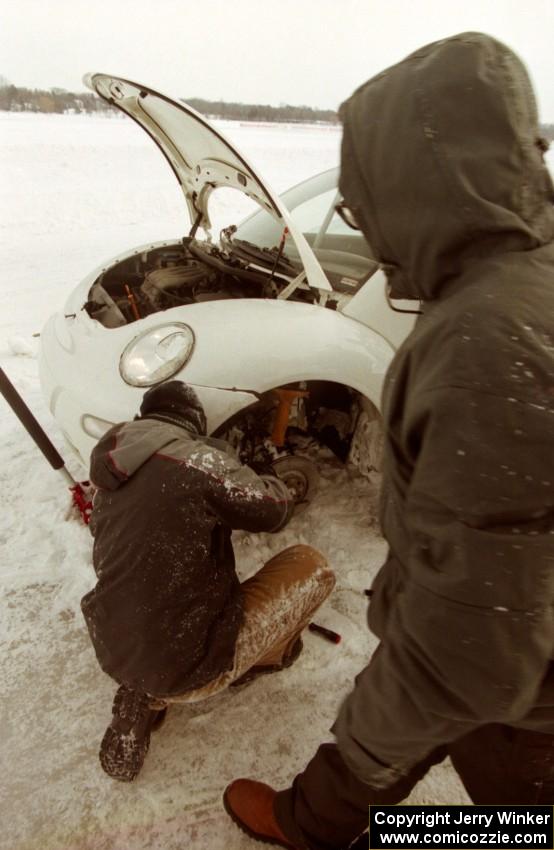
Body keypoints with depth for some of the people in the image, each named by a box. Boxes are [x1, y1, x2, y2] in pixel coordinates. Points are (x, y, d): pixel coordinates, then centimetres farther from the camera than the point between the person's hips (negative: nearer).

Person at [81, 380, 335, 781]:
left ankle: (143, 697, 17)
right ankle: (259, 660, 28)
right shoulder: (198, 460, -17)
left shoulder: (111, 478, 5)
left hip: (114, 655, 7)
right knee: (312, 565, 4)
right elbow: (275, 509, -3)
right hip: (190, 666, -7)